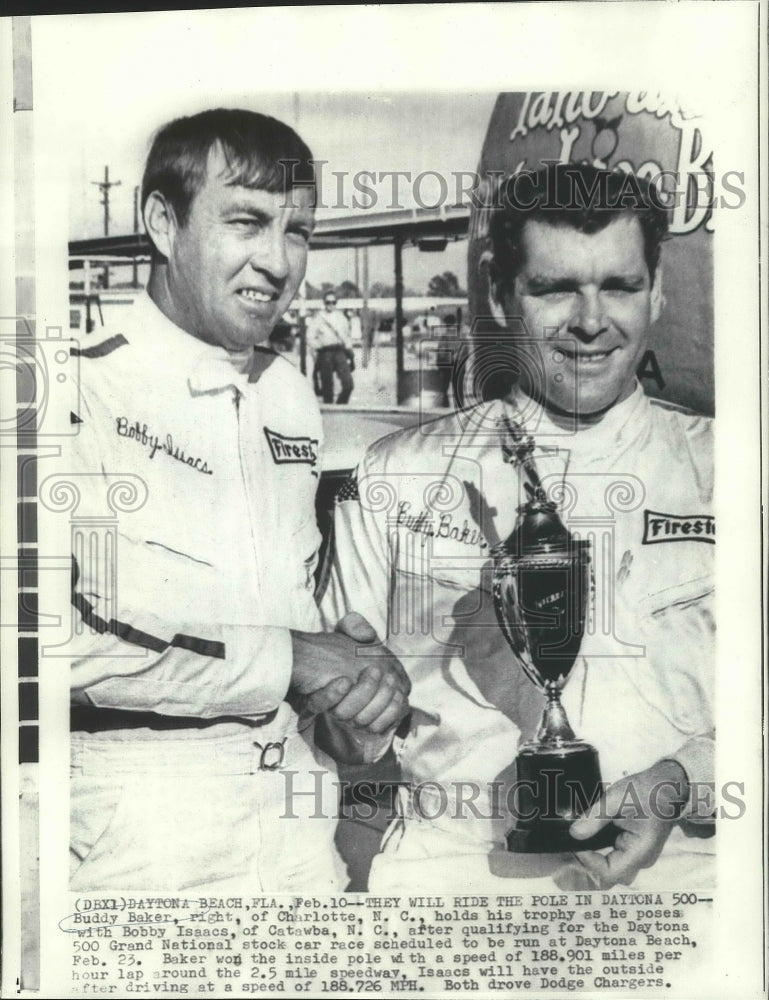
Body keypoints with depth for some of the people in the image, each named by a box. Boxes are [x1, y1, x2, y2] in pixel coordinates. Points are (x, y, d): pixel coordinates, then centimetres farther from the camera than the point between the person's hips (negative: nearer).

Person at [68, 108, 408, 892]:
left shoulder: (294, 400, 9)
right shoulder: (90, 392, -14)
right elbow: (78, 642, -23)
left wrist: (358, 674, -3)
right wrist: (290, 660, -14)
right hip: (141, 827, -6)